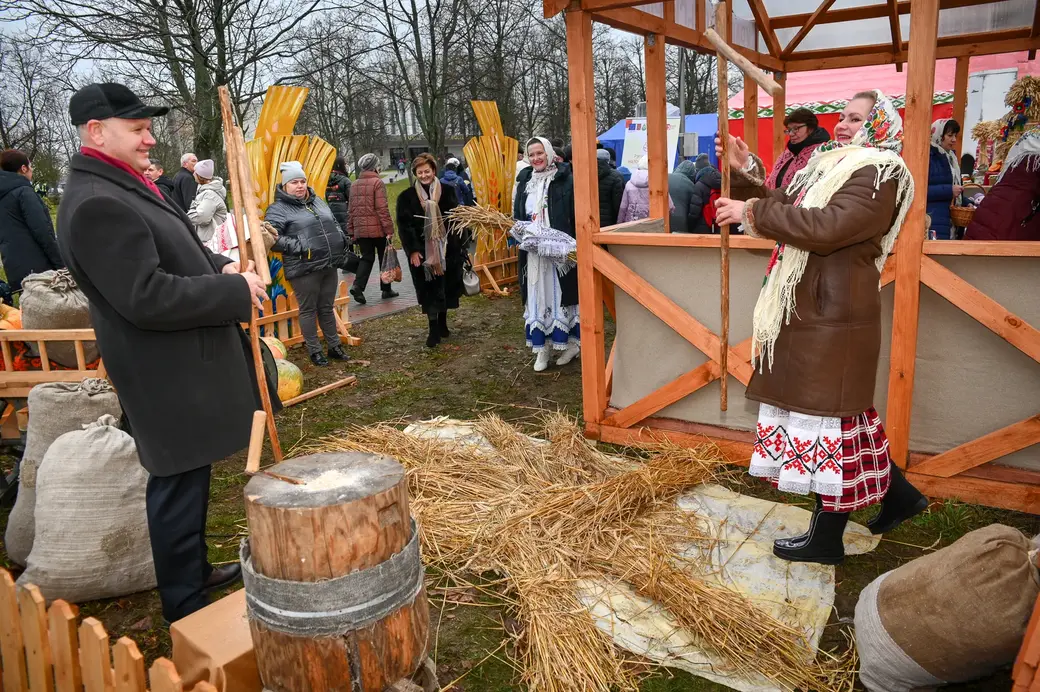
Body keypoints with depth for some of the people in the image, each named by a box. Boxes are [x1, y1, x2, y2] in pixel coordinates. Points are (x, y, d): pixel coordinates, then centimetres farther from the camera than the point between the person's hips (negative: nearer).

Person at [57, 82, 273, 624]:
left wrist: (221, 268, 3)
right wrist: (236, 290, -20)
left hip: (183, 366, 10)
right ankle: (185, 607, 20)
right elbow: (147, 298, -26)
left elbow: (171, 258, 22)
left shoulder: (123, 185, 11)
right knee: (178, 488, 3)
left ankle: (196, 570, 40)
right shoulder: (96, 204, -21)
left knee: (187, 482, 22)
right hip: (169, 376, -10)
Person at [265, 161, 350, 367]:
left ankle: (334, 346, 27)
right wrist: (299, 247, -23)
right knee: (308, 310, 5)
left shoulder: (318, 201, 15)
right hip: (304, 269, -6)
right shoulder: (278, 209, -7)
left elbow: (334, 224, 28)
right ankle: (315, 351, 16)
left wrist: (341, 240, 12)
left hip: (330, 265, 7)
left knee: (327, 307, 16)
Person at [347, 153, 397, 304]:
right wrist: (389, 230, -14)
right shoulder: (377, 182, -9)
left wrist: (351, 232, 16)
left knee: (367, 258, 11)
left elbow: (351, 210, 11)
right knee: (385, 258, 11)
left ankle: (357, 286, -9)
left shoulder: (354, 185, 11)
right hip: (378, 229, -5)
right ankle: (386, 289, 19)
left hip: (360, 229, 5)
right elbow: (382, 209, -15)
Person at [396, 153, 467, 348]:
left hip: (446, 249, 2)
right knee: (428, 289, 1)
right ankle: (434, 329, 7)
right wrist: (412, 250, -11)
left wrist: (458, 245, -3)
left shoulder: (447, 191, 2)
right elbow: (404, 225, -3)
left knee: (445, 287, 10)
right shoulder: (407, 196, -1)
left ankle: (442, 323, 28)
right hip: (421, 251, -1)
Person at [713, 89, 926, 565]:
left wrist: (752, 211, -22)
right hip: (811, 311, 10)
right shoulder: (832, 164, 19)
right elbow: (784, 208, 16)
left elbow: (824, 227, -26)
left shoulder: (879, 176, -11)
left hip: (835, 317, -10)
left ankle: (826, 538, 12)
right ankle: (896, 493, 35)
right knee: (838, 412, 19)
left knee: (826, 416, -2)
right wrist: (745, 173, 5)